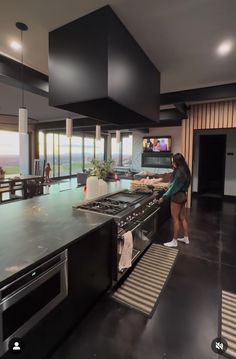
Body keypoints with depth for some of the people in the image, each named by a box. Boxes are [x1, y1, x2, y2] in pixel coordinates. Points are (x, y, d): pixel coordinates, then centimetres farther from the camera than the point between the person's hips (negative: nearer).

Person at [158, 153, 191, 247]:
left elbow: (174, 187, -21)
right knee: (182, 217, 17)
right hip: (182, 195, 9)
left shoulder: (179, 172, -21)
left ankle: (174, 241, 12)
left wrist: (164, 197, -16)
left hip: (177, 196, -9)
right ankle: (186, 238, 29)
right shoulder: (184, 170, 8)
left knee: (175, 218, 1)